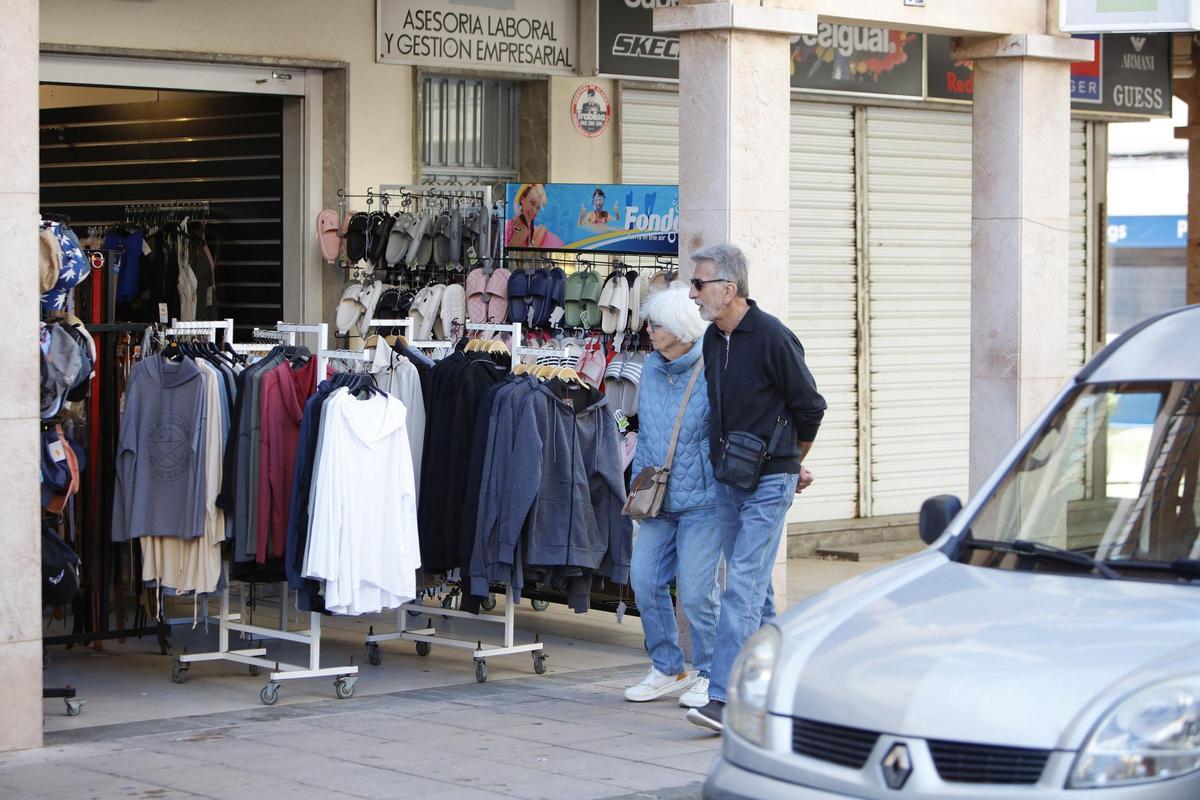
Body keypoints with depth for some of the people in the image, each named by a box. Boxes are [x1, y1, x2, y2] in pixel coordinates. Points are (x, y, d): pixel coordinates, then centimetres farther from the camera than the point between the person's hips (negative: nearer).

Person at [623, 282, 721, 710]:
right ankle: (667, 668, 19)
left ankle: (708, 675, 13)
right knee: (645, 580, 4)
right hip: (658, 500, 7)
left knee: (696, 591, -4)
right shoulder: (651, 369, 10)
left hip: (701, 501, -7)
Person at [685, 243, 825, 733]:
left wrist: (790, 464, 9)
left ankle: (725, 698, -18)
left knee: (743, 585, -14)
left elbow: (809, 407, -5)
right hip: (727, 480, 8)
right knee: (754, 585, 13)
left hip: (768, 482, -8)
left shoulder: (772, 338, -15)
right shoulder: (713, 339, 9)